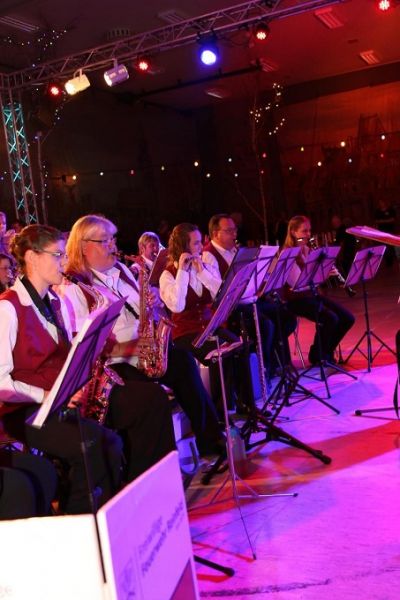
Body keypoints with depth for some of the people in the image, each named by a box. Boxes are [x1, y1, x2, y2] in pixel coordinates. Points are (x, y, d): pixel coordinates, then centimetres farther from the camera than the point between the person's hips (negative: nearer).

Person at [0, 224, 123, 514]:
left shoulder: (57, 303, 14)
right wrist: (45, 396, -22)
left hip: (64, 403, 7)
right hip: (25, 411, -7)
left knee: (111, 443, -17)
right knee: (96, 445, -26)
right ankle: (74, 520, -4)